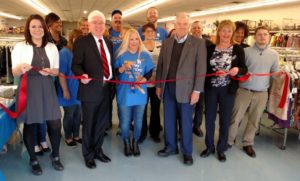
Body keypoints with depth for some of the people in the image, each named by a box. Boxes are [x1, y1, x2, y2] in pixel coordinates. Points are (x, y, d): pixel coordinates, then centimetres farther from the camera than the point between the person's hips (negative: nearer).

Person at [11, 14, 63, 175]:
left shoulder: (52, 47, 9)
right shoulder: (20, 47, 0)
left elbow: (56, 70, 13)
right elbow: (14, 72, 0)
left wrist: (50, 71, -9)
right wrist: (21, 68, -23)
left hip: (47, 90, 2)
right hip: (28, 91, -2)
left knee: (55, 124, 2)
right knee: (30, 125, 6)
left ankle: (55, 156, 25)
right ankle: (33, 160, 26)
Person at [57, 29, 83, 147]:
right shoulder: (64, 53, -14)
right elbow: (61, 74, -16)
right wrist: (65, 91, -16)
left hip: (79, 90, 5)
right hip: (70, 91, -5)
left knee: (78, 114, 15)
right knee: (69, 115, 9)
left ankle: (76, 136, 32)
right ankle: (68, 137, 27)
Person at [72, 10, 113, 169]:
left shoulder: (108, 42, 13)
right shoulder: (81, 42, -7)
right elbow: (76, 64, -11)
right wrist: (82, 75, -30)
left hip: (106, 89, 6)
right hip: (90, 90, -6)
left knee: (102, 123, 17)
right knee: (89, 124, 8)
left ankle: (97, 150, 36)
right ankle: (88, 155, 26)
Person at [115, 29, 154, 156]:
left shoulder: (145, 55, 2)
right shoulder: (122, 55, -2)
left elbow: (150, 72, 3)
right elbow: (114, 72, -4)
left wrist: (144, 79, -15)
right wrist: (123, 68, -21)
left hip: (140, 93, 2)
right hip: (124, 94, -1)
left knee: (138, 121, 12)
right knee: (125, 122, 6)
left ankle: (135, 143, 32)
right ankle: (127, 143, 28)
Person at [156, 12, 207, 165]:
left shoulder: (198, 43, -3)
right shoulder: (166, 43, 8)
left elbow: (201, 68, -7)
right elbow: (160, 65, 11)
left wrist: (197, 90, -12)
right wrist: (158, 86, 7)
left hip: (186, 89, -4)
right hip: (168, 88, 4)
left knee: (186, 121, 7)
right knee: (168, 120, 13)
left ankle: (187, 152, 23)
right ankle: (170, 147, 31)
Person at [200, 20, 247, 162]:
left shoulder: (238, 49, -2)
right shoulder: (210, 48, 2)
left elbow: (244, 69, 1)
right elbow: (204, 68, 1)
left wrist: (237, 70, -21)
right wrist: (215, 73, -16)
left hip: (228, 90, -1)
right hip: (211, 89, 1)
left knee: (225, 120, 9)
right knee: (209, 118, 9)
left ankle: (221, 149, 26)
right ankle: (209, 146, 27)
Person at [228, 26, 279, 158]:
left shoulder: (274, 54, 5)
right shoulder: (246, 51, -4)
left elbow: (275, 73, 10)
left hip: (262, 93, 3)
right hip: (244, 91, -2)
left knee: (254, 121, 13)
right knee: (235, 118, 4)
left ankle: (248, 144, 29)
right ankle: (228, 141, 21)